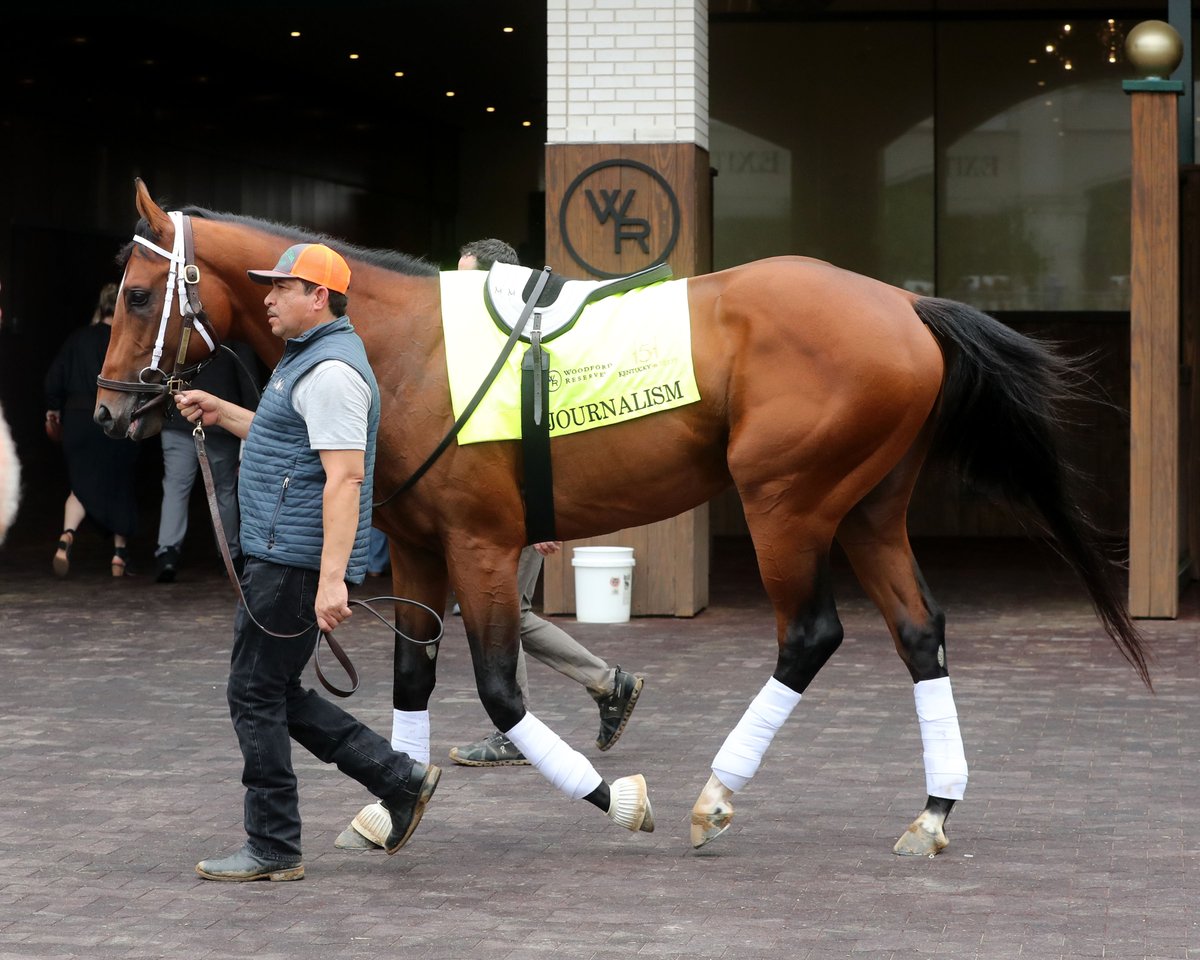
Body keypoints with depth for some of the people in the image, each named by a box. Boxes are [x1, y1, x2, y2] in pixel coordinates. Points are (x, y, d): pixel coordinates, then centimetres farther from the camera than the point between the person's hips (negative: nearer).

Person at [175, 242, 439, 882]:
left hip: (296, 559, -11)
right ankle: (400, 780, 16)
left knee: (255, 694, -4)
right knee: (273, 691, 15)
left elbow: (344, 475, -25)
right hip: (280, 557, 11)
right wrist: (220, 414, 26)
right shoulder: (310, 356, 18)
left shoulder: (331, 371, -17)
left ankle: (273, 850, 4)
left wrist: (331, 580, -31)